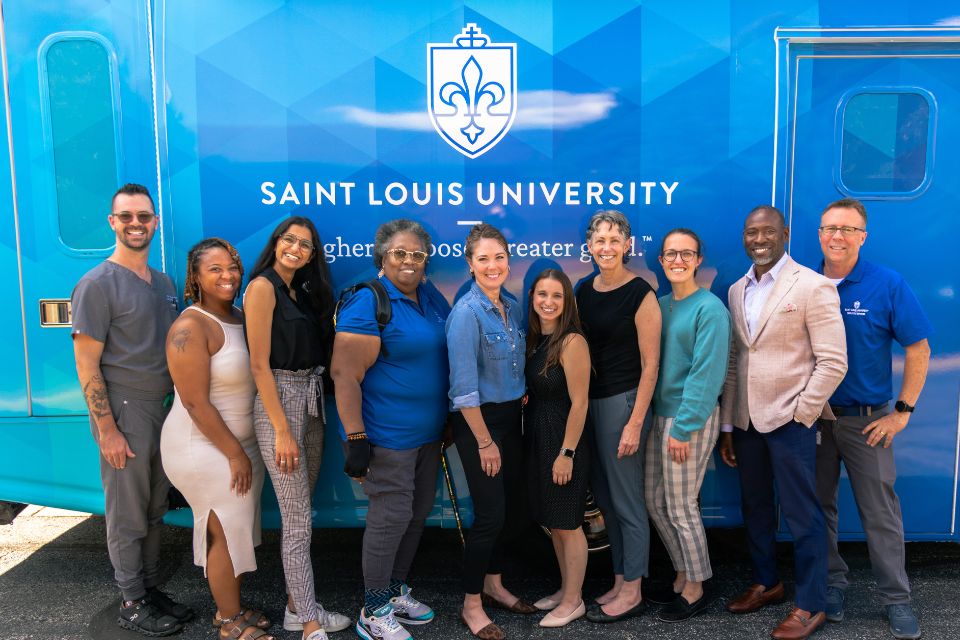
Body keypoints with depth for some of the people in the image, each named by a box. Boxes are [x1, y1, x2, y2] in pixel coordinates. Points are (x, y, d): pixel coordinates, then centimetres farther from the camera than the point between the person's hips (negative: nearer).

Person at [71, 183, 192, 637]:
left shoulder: (163, 283, 11)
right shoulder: (97, 284, -10)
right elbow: (86, 364, -12)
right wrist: (107, 429, -16)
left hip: (164, 408, 7)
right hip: (124, 412, -6)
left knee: (154, 510, 16)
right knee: (127, 515, 4)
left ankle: (151, 589, 29)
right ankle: (132, 603, 19)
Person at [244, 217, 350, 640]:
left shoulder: (302, 291, 14)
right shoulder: (263, 287, -9)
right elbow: (259, 364, -14)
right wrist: (282, 431, -17)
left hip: (310, 400, 8)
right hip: (279, 400, -8)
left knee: (300, 513, 14)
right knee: (298, 520, -3)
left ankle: (297, 605, 25)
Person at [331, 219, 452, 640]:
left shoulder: (431, 297, 9)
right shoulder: (367, 303, -15)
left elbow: (450, 349, 20)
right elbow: (344, 374, -20)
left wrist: (450, 421, 18)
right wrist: (356, 439, -23)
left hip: (427, 432, 8)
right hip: (386, 436, -8)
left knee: (418, 513, 16)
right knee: (392, 517, -2)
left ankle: (396, 590, 35)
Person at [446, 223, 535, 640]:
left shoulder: (513, 307, 5)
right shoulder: (467, 313, -18)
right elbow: (464, 387, -19)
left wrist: (522, 395, 10)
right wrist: (484, 442, -16)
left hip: (510, 417, 8)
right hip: (478, 421, -8)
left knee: (516, 511, 14)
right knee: (491, 515, -3)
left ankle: (493, 585, 34)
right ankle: (472, 605, 16)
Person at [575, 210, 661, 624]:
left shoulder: (640, 294, -11)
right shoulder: (584, 291, 8)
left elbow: (650, 364, -12)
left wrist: (635, 423, -16)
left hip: (623, 400, -7)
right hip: (589, 401, 7)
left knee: (626, 501, 2)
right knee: (604, 499, 14)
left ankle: (632, 593, 17)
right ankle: (619, 583, 29)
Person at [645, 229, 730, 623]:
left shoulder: (709, 309, -12)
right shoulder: (660, 305, 10)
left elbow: (706, 373, -16)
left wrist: (683, 427, -18)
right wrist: (657, 417, 6)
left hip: (690, 419, -7)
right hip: (660, 414, 7)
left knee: (681, 507, 2)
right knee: (655, 502, 13)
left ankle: (695, 591, 20)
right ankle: (682, 576, 31)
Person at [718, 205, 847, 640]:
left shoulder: (813, 286, -9)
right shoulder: (737, 291, 10)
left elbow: (833, 363, -12)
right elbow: (733, 362, 10)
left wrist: (798, 415, -12)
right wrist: (726, 426, 10)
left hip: (790, 420, -6)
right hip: (746, 421, 6)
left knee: (801, 515, 3)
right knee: (755, 509, 17)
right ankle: (766, 583, 35)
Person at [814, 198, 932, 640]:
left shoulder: (888, 285, -8)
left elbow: (919, 350, -4)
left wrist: (903, 412, -7)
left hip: (867, 420, -2)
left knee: (880, 512, 5)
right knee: (819, 505, 12)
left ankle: (896, 598, 21)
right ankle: (832, 583, 29)